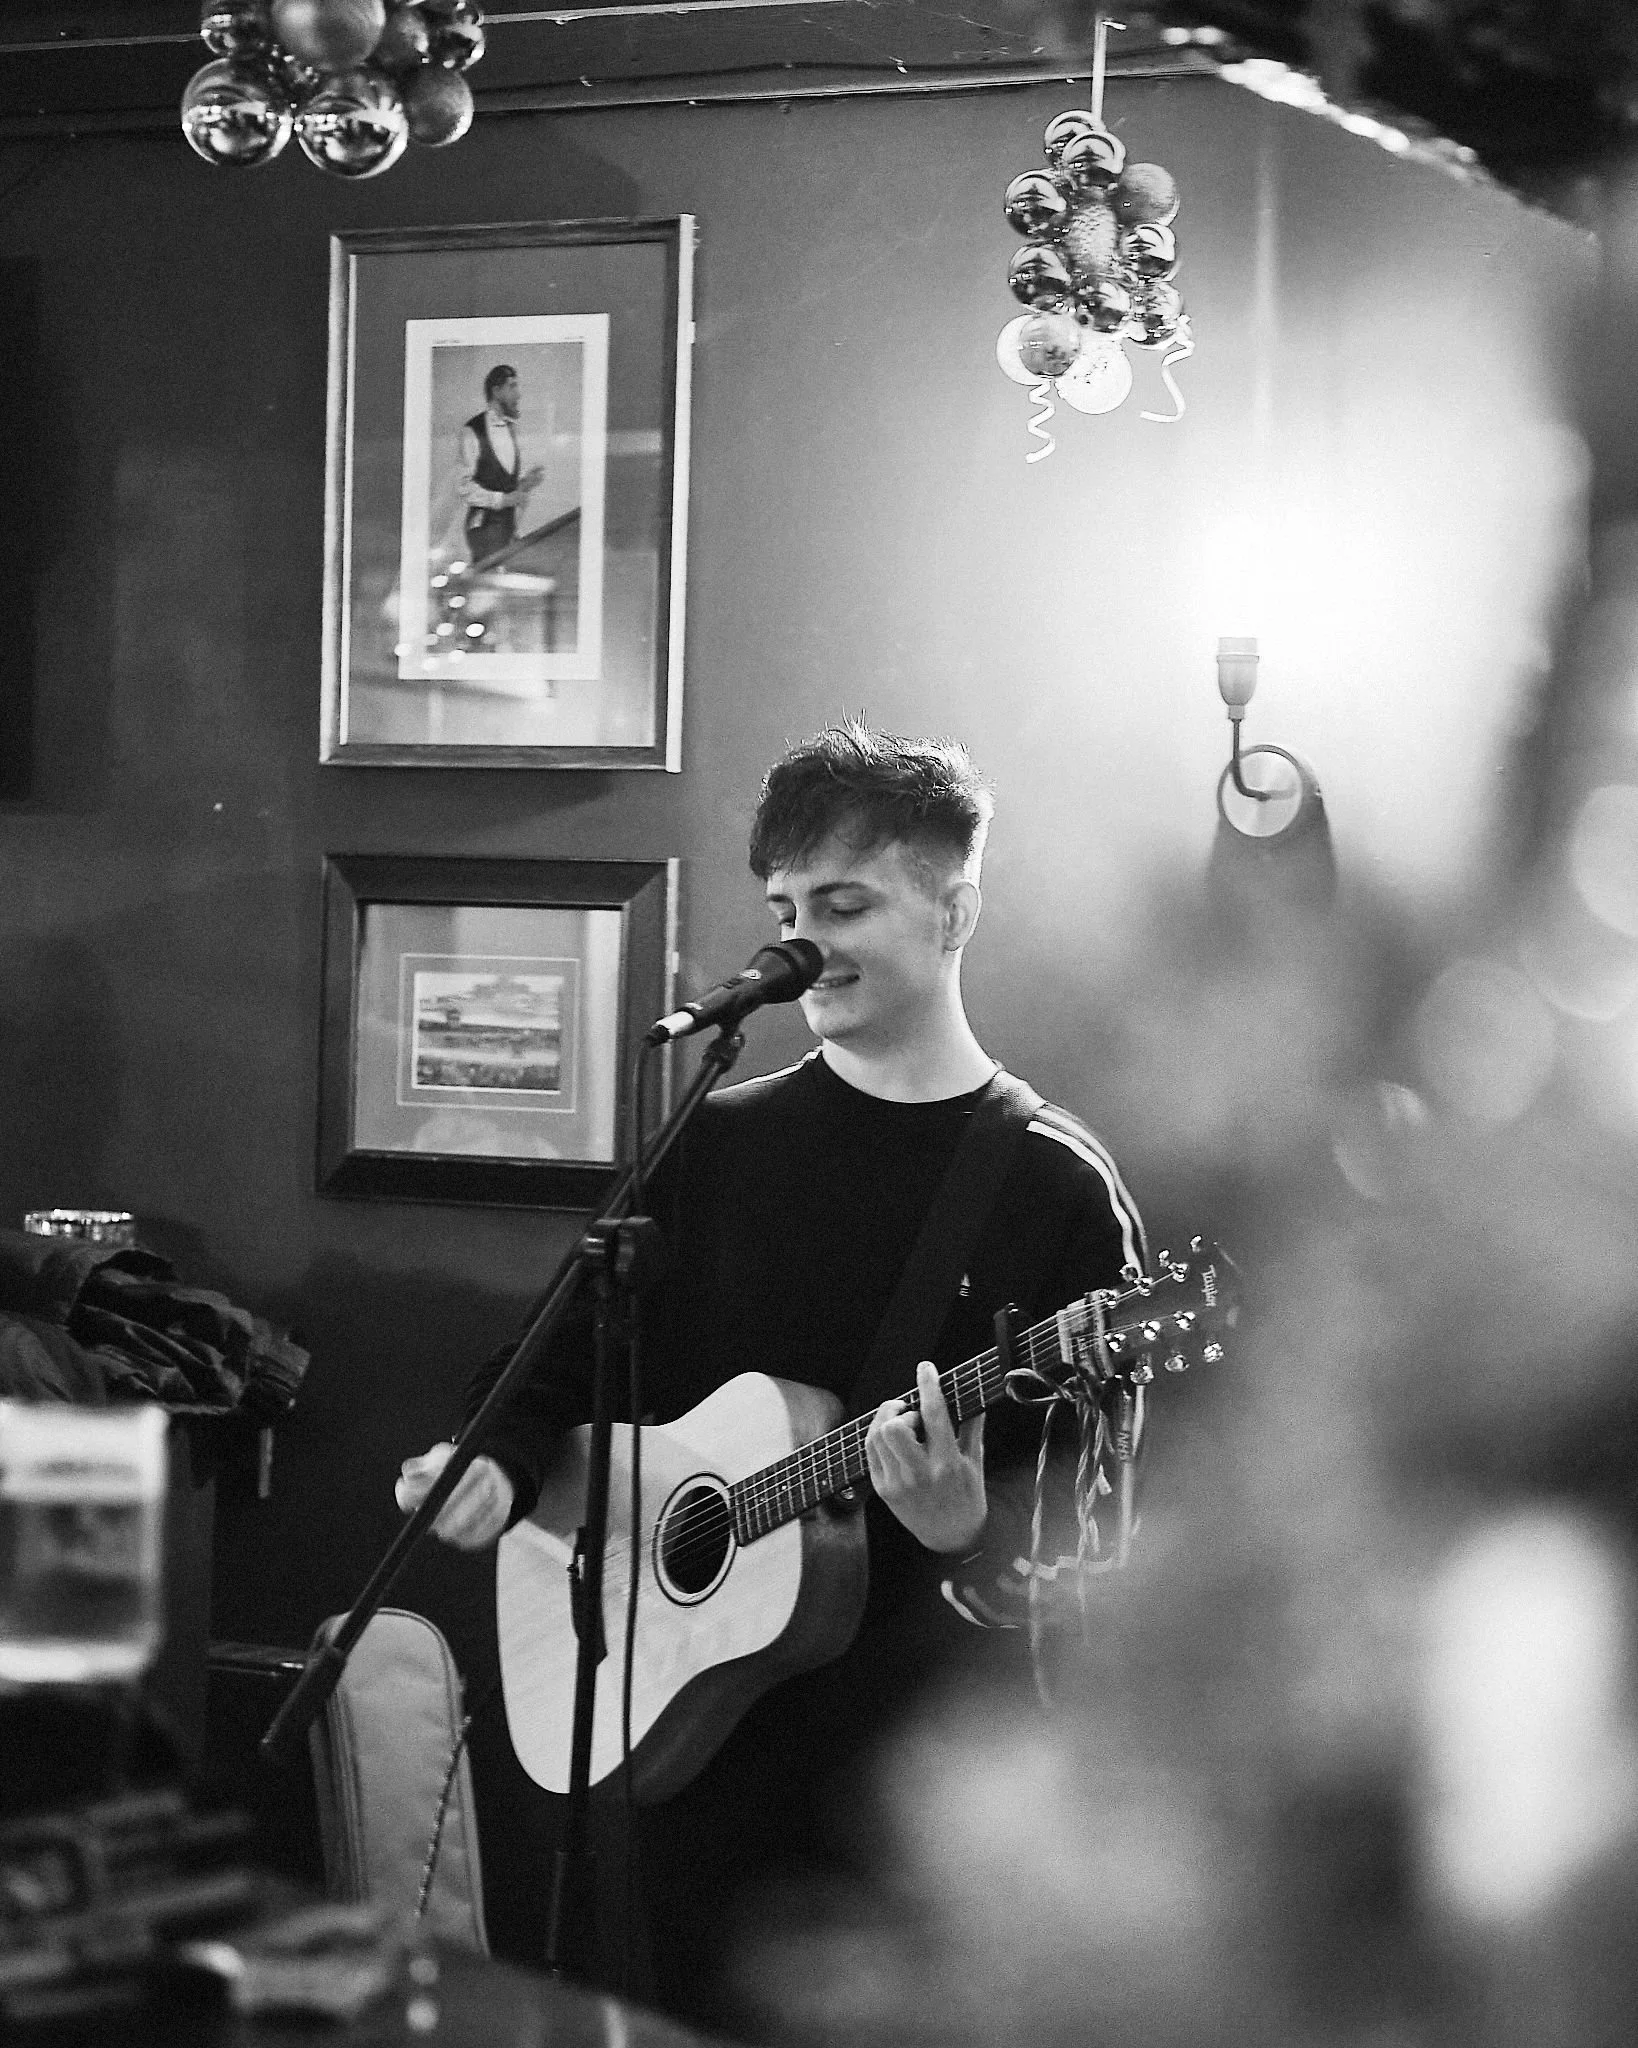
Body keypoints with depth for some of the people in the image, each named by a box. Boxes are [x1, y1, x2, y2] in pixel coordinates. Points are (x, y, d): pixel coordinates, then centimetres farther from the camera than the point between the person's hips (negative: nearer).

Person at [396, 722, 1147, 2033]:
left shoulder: (1055, 1185, -3)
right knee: (706, 2010, 9)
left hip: (936, 1744, -3)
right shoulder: (717, 1145, 8)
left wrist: (977, 1539, -25)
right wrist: (498, 1468, -5)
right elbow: (565, 1358, 14)